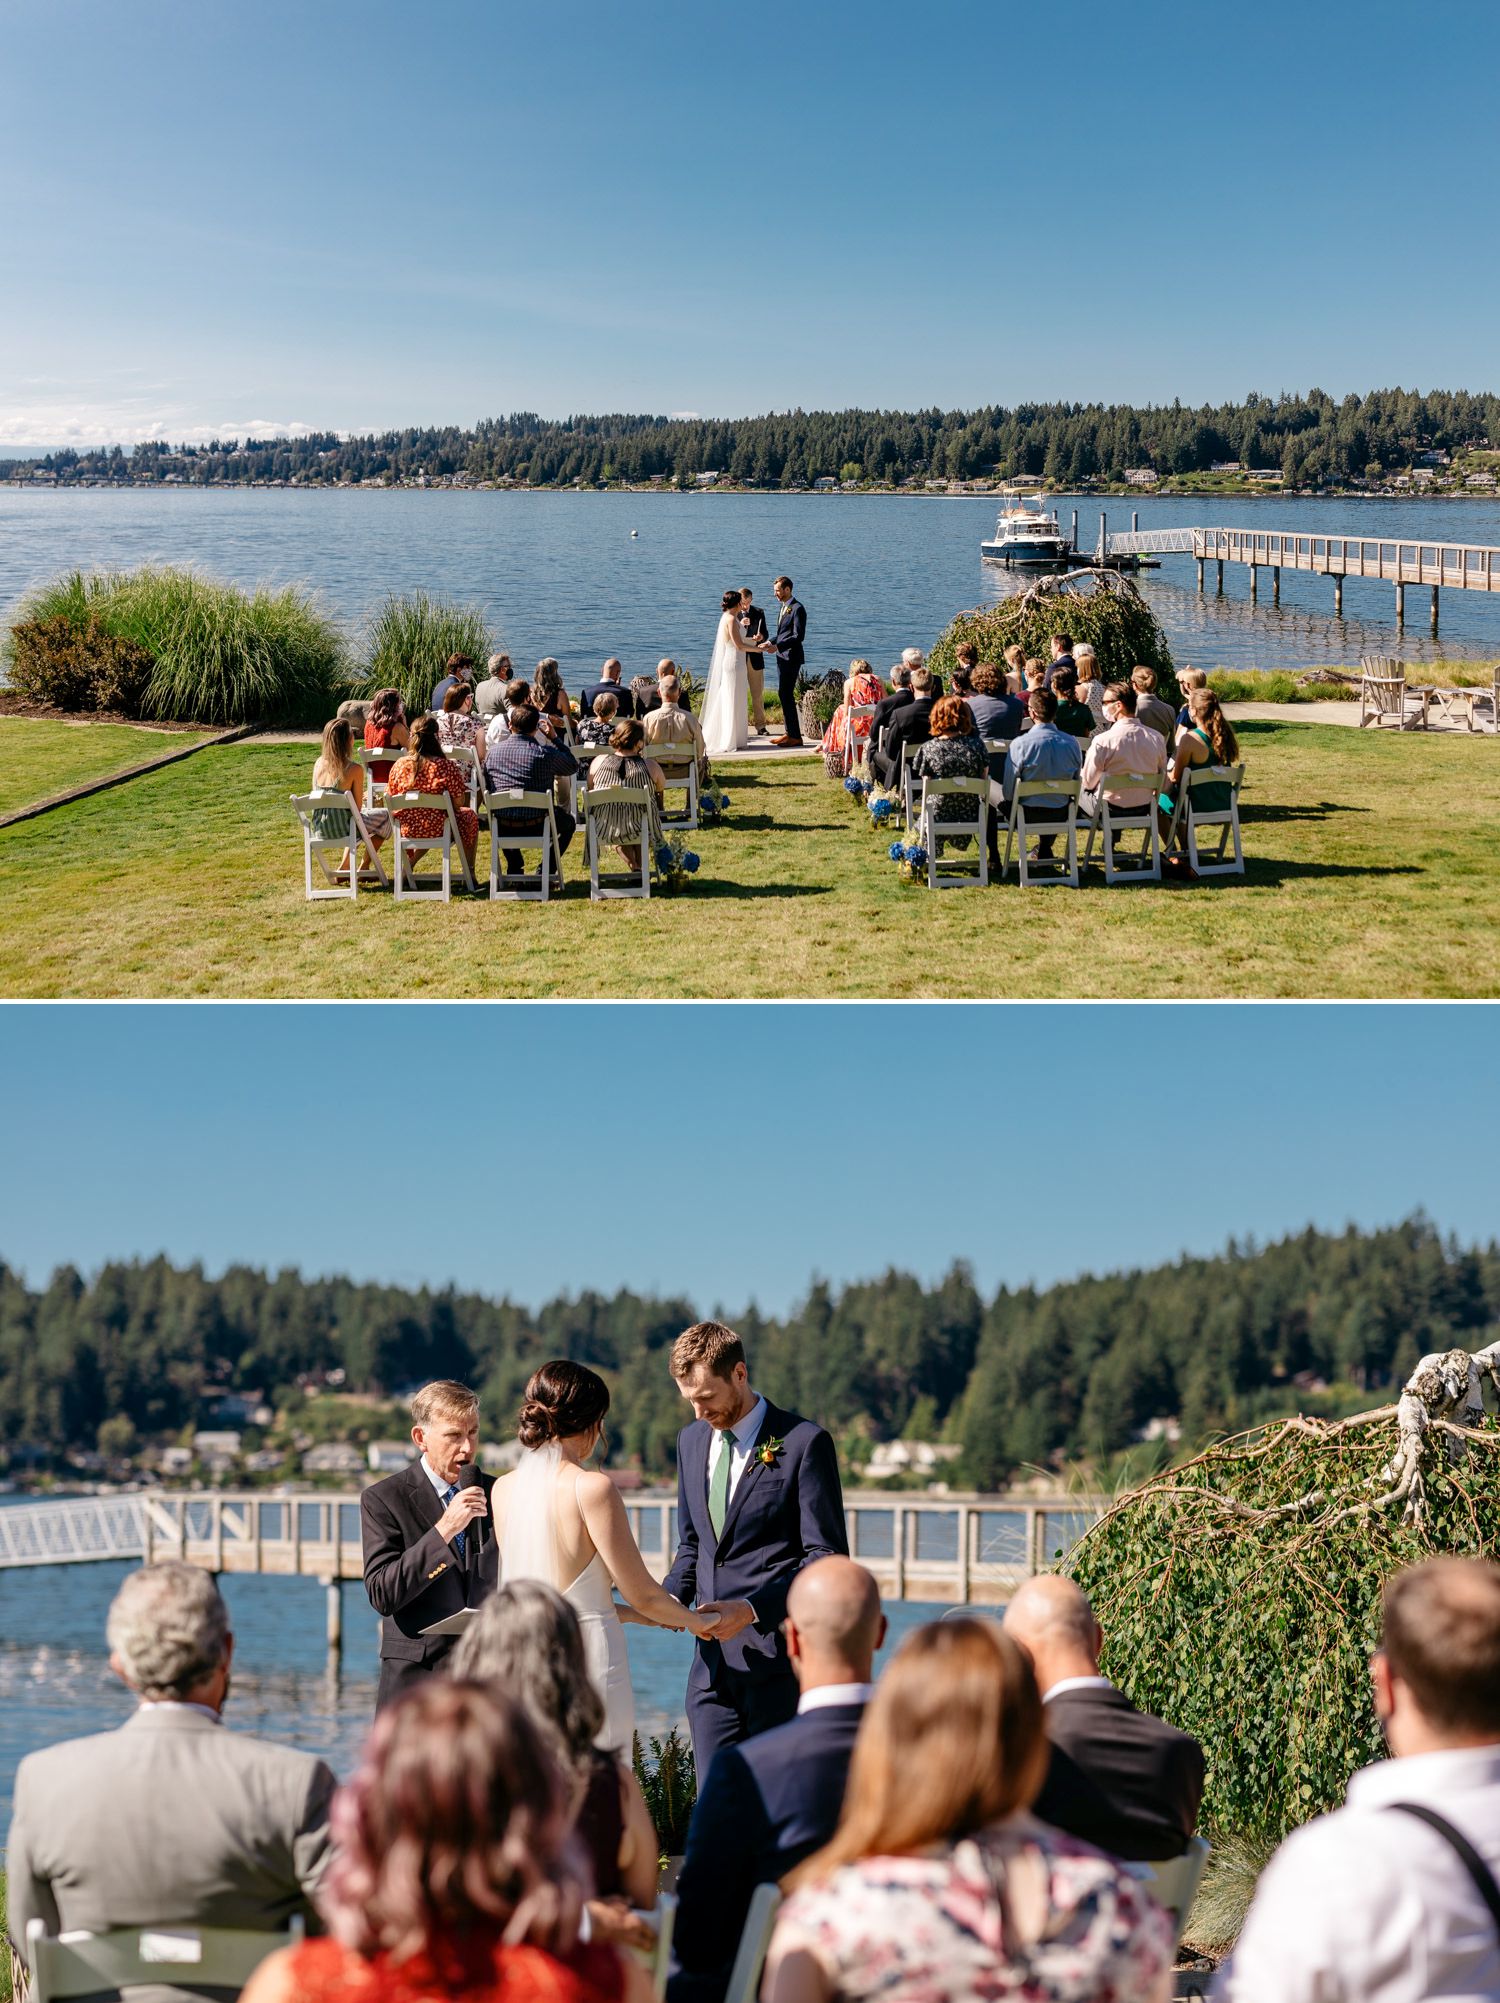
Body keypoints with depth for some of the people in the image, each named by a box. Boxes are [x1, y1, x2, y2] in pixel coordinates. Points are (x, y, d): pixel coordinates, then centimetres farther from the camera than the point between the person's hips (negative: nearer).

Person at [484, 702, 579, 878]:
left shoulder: (492, 751, -2)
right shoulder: (545, 753, -12)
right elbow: (573, 766, 7)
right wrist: (554, 738, 14)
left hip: (502, 829, 3)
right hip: (536, 827, -3)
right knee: (568, 821, 28)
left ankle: (514, 868, 34)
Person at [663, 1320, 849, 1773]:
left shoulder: (804, 1442, -8)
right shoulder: (691, 1439, 14)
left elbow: (827, 1558, -9)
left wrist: (753, 1609, -20)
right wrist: (672, 1596, 2)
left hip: (776, 1659, -6)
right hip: (713, 1665, 6)